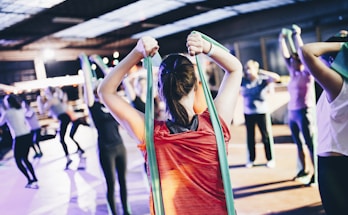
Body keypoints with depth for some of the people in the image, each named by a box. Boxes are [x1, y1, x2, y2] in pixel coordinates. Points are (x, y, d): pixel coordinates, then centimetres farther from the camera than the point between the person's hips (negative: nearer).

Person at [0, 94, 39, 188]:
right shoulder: (21, 110, 11)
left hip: (19, 138, -6)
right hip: (27, 135, 6)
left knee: (18, 160, 9)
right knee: (25, 159, 19)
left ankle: (31, 181, 1)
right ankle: (34, 180, 16)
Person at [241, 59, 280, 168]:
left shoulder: (262, 79, -7)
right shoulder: (243, 81, 2)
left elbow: (277, 77, -19)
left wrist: (262, 72, -19)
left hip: (261, 112, -3)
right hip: (248, 113, 3)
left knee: (265, 136, 5)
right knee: (250, 137, 11)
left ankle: (270, 159, 17)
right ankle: (251, 159, 23)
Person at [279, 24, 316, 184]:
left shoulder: (307, 73, -4)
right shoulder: (293, 73, 12)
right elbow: (285, 55, 13)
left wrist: (297, 36, -9)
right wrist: (282, 39, 8)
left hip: (305, 112, -7)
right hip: (292, 113, 7)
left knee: (311, 145, -5)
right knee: (299, 144, 14)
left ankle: (316, 173, 0)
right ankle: (304, 169, 26)